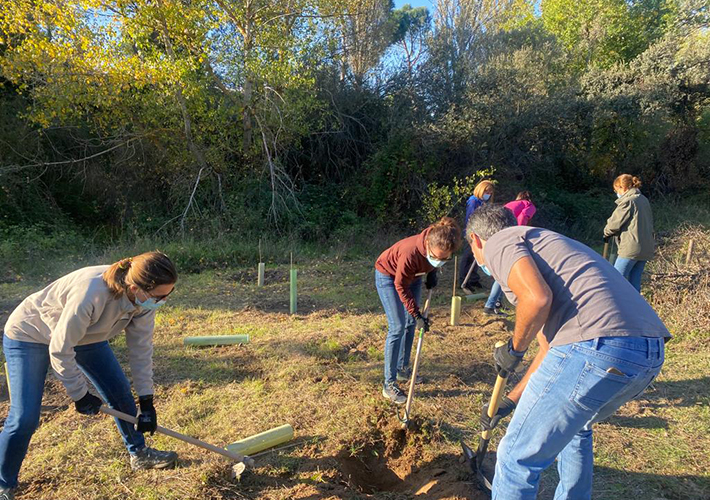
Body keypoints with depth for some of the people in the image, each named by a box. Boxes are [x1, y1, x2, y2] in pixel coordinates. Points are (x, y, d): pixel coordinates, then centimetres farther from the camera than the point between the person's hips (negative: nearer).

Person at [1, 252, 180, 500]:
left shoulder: (146, 298, -24)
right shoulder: (90, 293, -44)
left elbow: (141, 349, -12)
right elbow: (60, 350, -30)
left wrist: (147, 402, -10)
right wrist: (80, 394, -16)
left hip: (86, 336, 6)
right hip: (30, 335, -6)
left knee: (121, 395, 6)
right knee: (24, 419, -8)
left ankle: (139, 453, 26)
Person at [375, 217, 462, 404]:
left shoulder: (439, 247, -26)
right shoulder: (410, 253, -42)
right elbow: (400, 286, -27)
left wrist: (431, 273, -6)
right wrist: (417, 314, -25)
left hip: (413, 275, 6)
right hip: (388, 275, -6)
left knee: (411, 324, 9)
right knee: (397, 327, -11)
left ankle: (402, 369, 26)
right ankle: (389, 384, -4)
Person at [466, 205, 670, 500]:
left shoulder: (498, 242, 7)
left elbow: (537, 298, -15)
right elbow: (550, 347, 35)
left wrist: (514, 349, 4)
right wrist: (509, 402, 40)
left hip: (595, 347, -10)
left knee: (518, 456, 5)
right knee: (574, 428, 35)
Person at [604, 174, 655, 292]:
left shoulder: (628, 201, -11)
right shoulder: (644, 200, 16)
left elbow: (615, 223, -8)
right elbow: (649, 222, 21)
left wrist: (607, 233, 11)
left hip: (631, 248, -9)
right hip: (646, 248, 9)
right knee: (635, 283, 11)